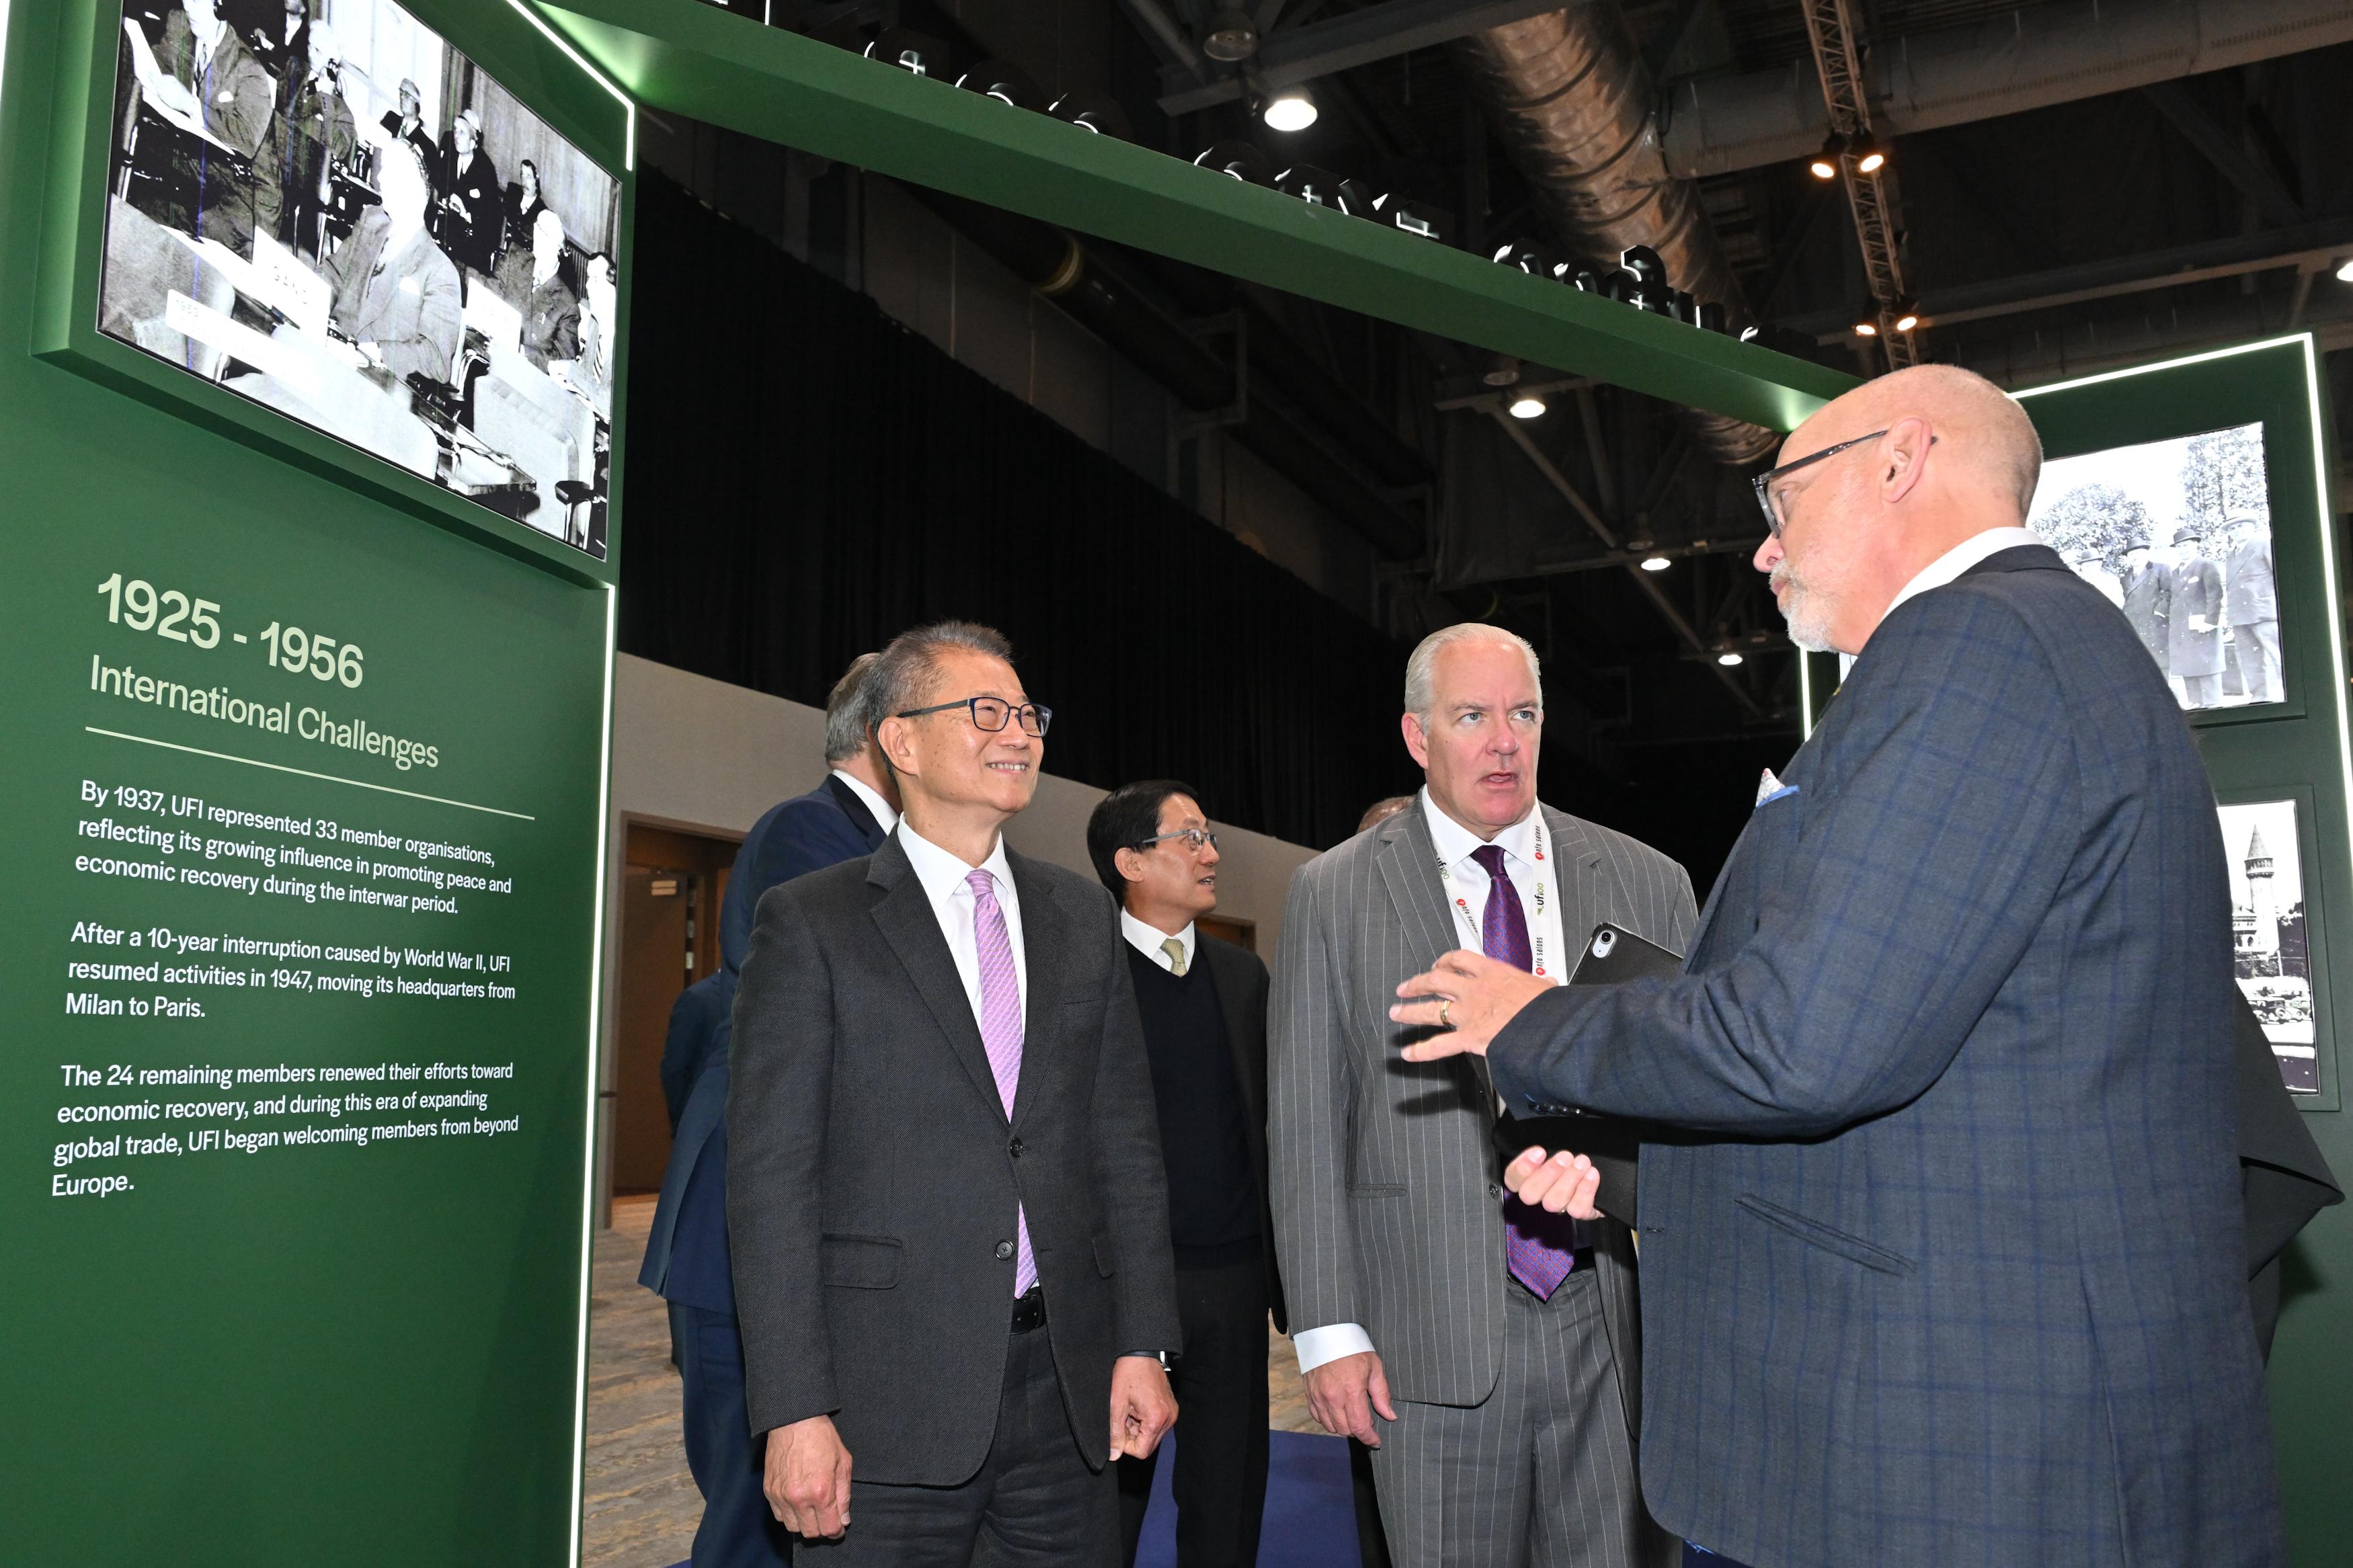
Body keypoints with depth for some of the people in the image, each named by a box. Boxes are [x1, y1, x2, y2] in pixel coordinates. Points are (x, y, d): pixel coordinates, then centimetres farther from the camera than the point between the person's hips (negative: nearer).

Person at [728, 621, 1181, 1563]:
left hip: (1068, 1387, 4)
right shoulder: (810, 923, -3)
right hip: (890, 1399, -4)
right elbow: (770, 1178, -7)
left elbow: (1125, 1143, 10)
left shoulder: (1083, 919, 10)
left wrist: (1143, 1345, 4)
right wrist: (794, 1413, -12)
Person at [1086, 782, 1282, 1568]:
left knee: (1228, 1496, 14)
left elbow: (1268, 1118, 12)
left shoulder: (1243, 974, 9)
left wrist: (1282, 1261, 9)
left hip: (1234, 1274, 5)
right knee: (1109, 1496, 8)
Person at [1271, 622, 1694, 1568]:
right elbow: (1307, 1125, 0)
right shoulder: (1332, 896, 2)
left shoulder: (1647, 884, 7)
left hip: (1618, 1323, 2)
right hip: (1432, 1337, -1)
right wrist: (1327, 1329, -4)